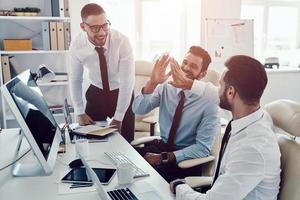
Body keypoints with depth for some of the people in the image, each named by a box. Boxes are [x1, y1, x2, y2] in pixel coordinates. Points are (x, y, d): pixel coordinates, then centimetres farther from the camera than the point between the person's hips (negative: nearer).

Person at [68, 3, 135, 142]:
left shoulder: (121, 41, -27)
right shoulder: (76, 45, -18)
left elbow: (127, 81, -23)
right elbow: (75, 80, -4)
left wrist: (118, 118, -20)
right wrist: (79, 112, -6)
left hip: (121, 93, -1)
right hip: (95, 93, 2)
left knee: (125, 141, 0)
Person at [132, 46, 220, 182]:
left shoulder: (209, 102, -14)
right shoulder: (166, 87, -3)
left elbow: (202, 149, -15)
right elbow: (138, 110, -13)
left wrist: (163, 157, -21)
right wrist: (152, 83, -29)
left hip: (186, 159, -4)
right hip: (160, 145, 5)